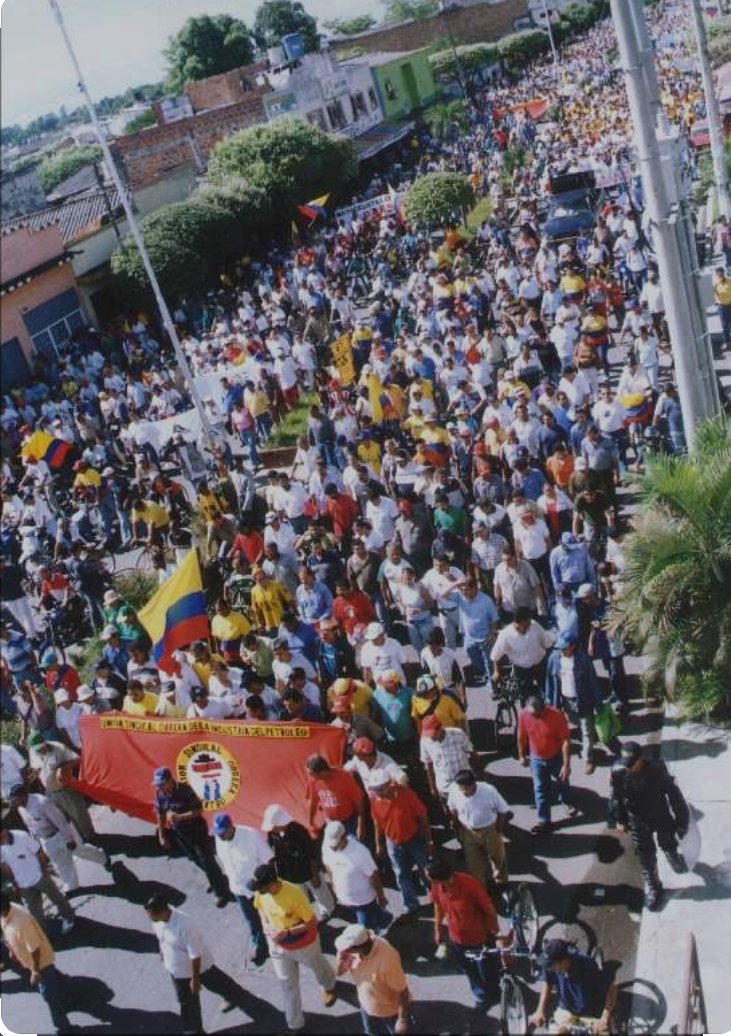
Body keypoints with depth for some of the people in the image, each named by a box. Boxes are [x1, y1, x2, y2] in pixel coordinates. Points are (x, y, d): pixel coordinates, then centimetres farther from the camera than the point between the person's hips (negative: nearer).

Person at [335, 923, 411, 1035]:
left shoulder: (387, 960, -42)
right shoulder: (355, 946, -24)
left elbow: (402, 991, -28)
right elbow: (338, 972, -10)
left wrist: (403, 1020, -18)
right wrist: (340, 960, -32)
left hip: (391, 1010, -5)